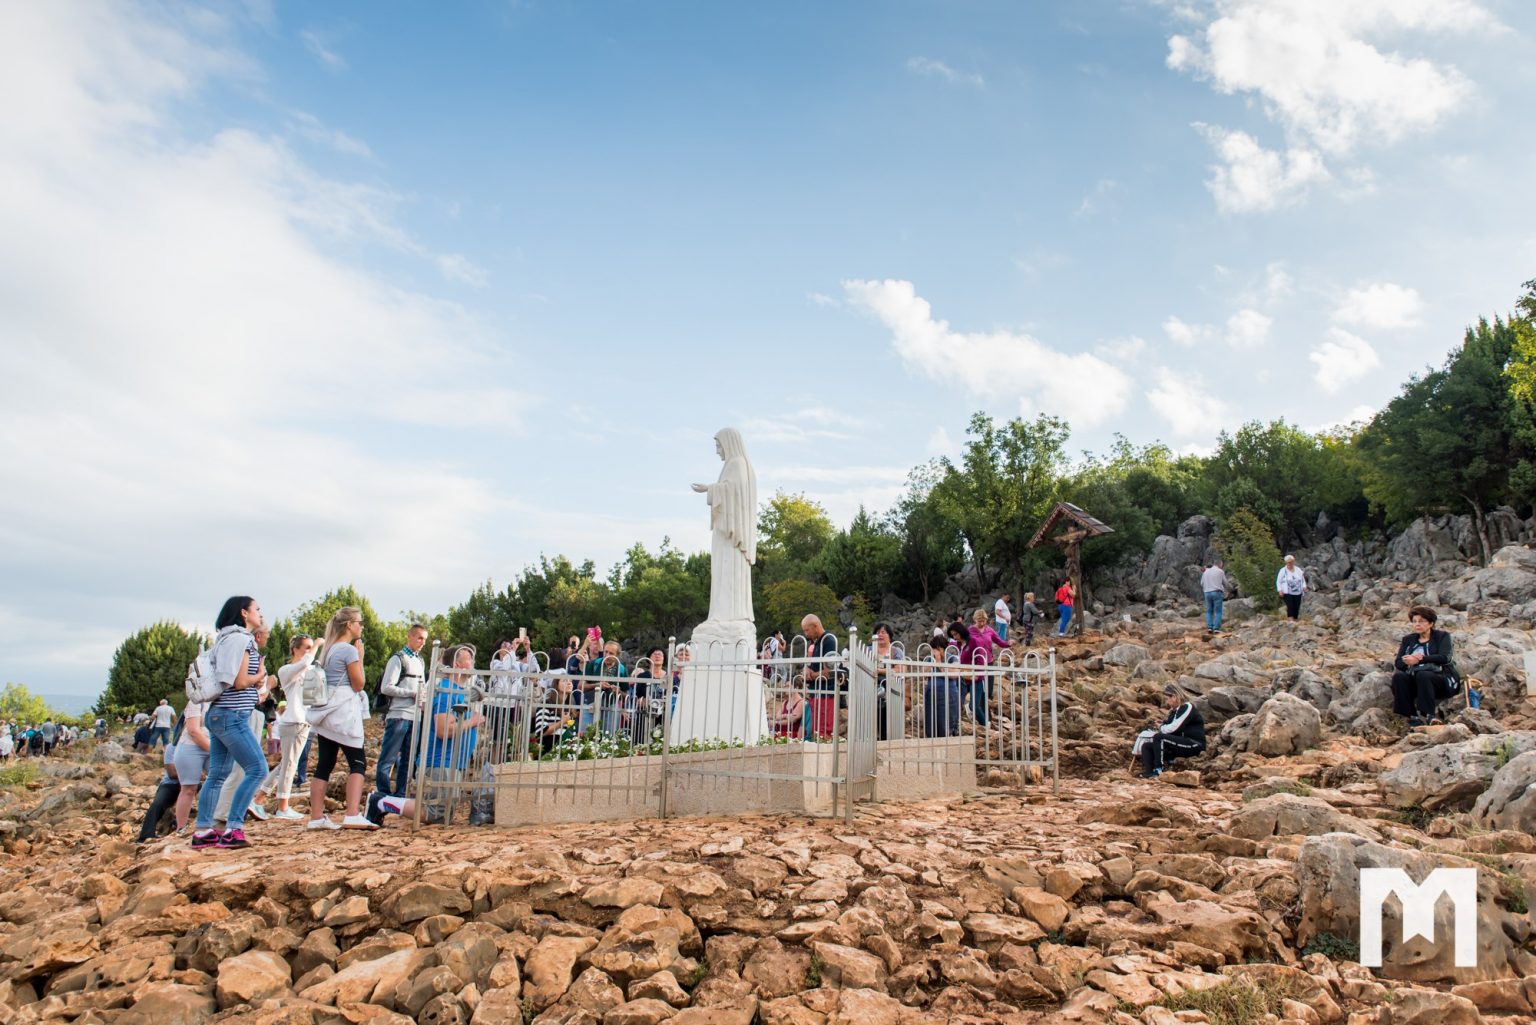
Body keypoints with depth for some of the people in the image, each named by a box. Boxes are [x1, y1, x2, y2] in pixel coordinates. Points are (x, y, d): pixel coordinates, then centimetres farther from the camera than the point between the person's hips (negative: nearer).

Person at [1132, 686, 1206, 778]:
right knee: (1147, 746, -2)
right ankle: (1148, 774, -22)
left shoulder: (1187, 707, -8)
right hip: (1181, 744, 9)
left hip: (1194, 745, -9)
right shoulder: (1173, 711, 19)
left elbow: (1174, 728, -17)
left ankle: (1158, 771, -30)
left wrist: (1159, 729, -3)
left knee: (1159, 737, -28)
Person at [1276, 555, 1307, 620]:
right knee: (1290, 607, -15)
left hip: (1297, 593, 4)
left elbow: (1303, 580, 19)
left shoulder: (1298, 570, 12)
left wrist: (1304, 587, 1)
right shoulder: (1283, 571, 0)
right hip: (1287, 593, -4)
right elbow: (1278, 582, 1)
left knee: (1296, 607, 3)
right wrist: (1280, 590, -11)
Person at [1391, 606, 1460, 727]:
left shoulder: (1442, 636, 11)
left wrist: (1420, 659, -20)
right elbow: (1398, 663, 6)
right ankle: (1412, 716, -34)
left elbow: (1444, 657, -9)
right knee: (1398, 676, -29)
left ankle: (1429, 717, -39)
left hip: (1442, 679, -3)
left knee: (1422, 675, -37)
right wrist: (1407, 661, -18)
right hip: (1415, 680, 3)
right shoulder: (1408, 639, 21)